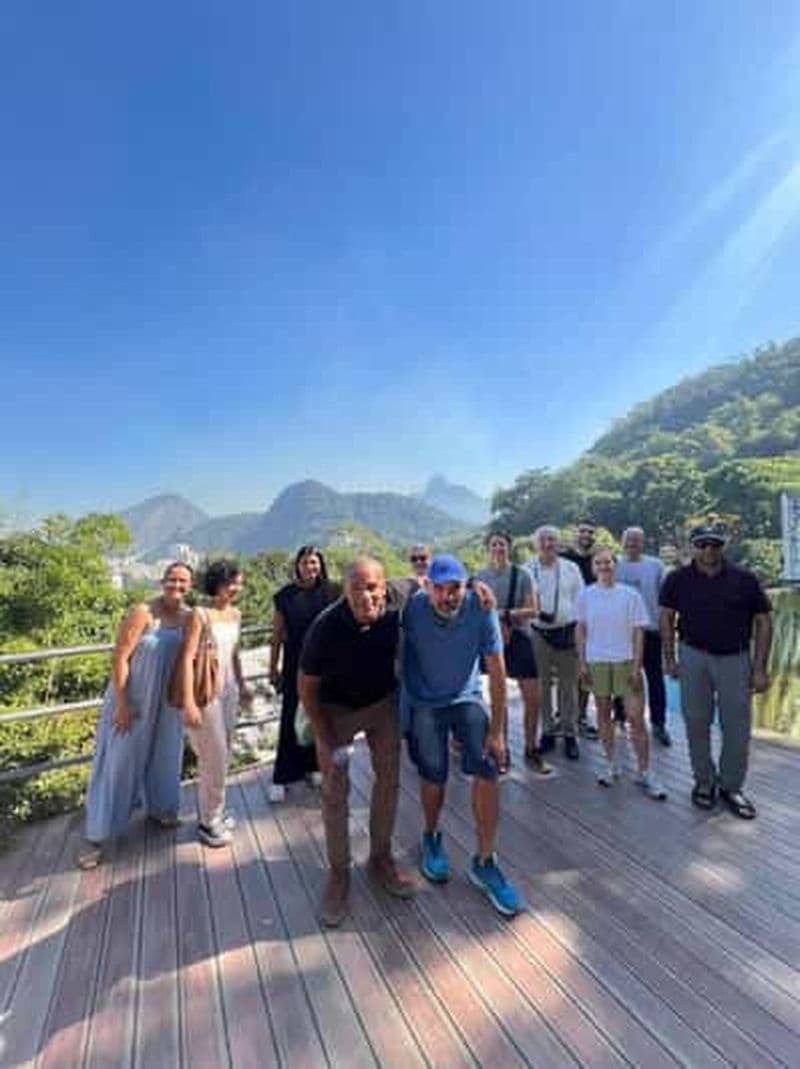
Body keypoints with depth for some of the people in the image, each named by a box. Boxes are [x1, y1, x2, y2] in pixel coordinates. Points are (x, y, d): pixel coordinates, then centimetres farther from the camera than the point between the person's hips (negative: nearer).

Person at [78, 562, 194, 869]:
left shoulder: (190, 617, -5)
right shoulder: (143, 613, -21)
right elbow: (120, 658, -19)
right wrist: (122, 703, -18)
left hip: (168, 701, 5)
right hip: (132, 699, -5)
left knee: (164, 754, 20)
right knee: (119, 761, 6)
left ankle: (159, 807, 43)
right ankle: (96, 835, 22)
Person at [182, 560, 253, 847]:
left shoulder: (235, 615, 4)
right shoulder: (201, 614, -17)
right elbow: (187, 659, -19)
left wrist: (242, 686, 18)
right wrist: (189, 702, -23)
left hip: (229, 691, 7)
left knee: (222, 757, 18)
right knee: (214, 759, 4)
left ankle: (214, 812, 37)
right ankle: (208, 822, 24)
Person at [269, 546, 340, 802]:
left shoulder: (332, 592, -3)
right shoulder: (285, 595, -2)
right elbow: (277, 635, 4)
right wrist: (273, 668, 5)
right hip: (296, 665, 0)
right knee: (291, 719, 3)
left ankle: (314, 765, 31)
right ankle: (282, 777, 15)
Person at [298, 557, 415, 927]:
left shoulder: (395, 614, -27)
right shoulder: (326, 627, -32)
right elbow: (307, 687, -17)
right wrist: (327, 739, -16)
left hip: (383, 702, 3)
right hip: (335, 709, -2)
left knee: (389, 780, 10)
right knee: (334, 790, 0)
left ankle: (380, 859, 31)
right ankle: (338, 873, 21)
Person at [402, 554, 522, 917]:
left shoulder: (481, 609, -24)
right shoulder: (412, 609, -25)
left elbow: (496, 671, -16)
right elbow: (396, 655, -9)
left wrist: (496, 731, -13)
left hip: (467, 697, 1)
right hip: (423, 703, -1)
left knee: (487, 769, -9)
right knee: (434, 775, 3)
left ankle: (484, 863, 12)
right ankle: (431, 839, 36)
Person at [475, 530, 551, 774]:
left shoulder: (522, 575, -2)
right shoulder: (481, 577, 0)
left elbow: (533, 610, -6)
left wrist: (506, 613, -19)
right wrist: (499, 625, -14)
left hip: (520, 638, 0)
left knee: (533, 698, 1)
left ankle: (531, 750, 21)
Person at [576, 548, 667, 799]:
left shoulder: (630, 595, -6)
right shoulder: (585, 595, -2)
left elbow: (638, 633, -3)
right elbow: (580, 630, 5)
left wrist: (637, 667, -7)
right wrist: (582, 663, 2)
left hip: (625, 661, -1)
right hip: (596, 661, 2)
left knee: (635, 717, -1)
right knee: (603, 712, 12)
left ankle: (644, 772, 14)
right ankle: (610, 764, 28)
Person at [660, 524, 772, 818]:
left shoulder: (745, 579, -5)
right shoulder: (678, 579, -3)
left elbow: (763, 622, 1)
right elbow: (667, 618, 5)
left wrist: (759, 668, -2)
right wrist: (669, 658, 2)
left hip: (736, 658, 0)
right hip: (694, 656, 0)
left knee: (737, 726, 5)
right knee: (696, 723, 8)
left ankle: (731, 787, 25)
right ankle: (704, 781, 26)